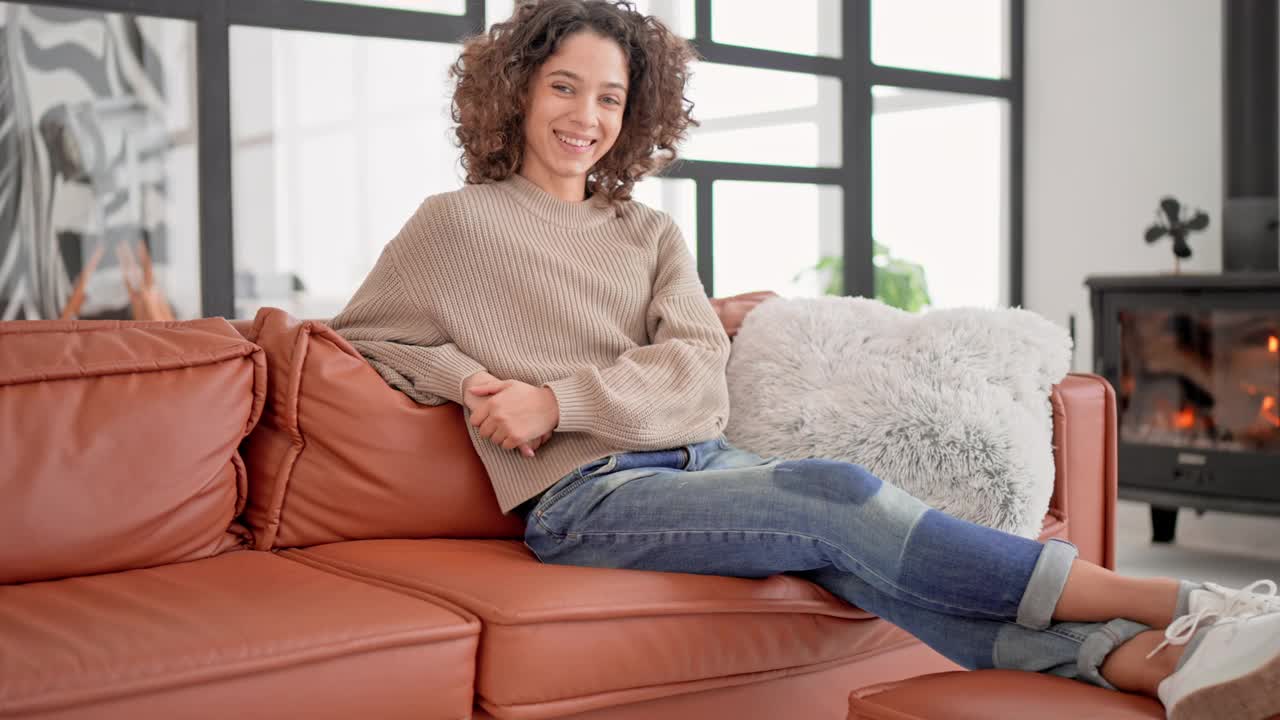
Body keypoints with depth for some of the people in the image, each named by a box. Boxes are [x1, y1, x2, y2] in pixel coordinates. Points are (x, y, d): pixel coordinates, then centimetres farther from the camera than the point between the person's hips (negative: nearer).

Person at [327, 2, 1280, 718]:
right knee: (839, 495, -28)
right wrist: (469, 377, -4)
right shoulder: (458, 224, 10)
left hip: (697, 460, 5)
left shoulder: (650, 234, 20)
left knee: (845, 544, -28)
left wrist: (558, 399, -8)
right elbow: (359, 337, 13)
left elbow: (696, 375, 7)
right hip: (585, 497, -4)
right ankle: (1173, 605, -33)